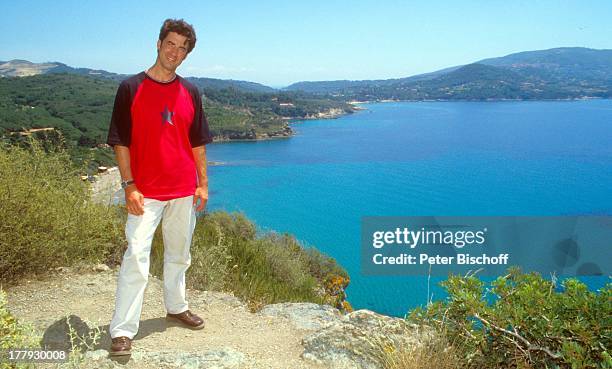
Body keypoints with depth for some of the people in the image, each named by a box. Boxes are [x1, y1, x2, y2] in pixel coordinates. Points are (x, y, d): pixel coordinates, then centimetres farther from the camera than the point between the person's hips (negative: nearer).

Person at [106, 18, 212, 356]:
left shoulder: (190, 93, 8)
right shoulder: (131, 88, -3)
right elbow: (120, 142, -4)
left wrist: (203, 184, 8)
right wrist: (129, 185, -12)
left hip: (184, 191, 4)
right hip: (145, 193, -4)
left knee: (179, 254, 17)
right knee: (136, 258, -8)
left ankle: (176, 307, 35)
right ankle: (122, 331, -1)